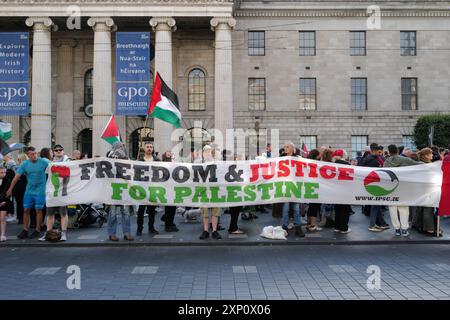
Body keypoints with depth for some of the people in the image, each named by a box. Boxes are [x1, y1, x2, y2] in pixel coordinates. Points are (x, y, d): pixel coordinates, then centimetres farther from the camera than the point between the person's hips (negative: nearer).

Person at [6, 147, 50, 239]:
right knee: (26, 210, 4)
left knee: (38, 210, 2)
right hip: (29, 191, 3)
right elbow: (17, 176, -1)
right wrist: (10, 189, -1)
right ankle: (25, 230, 13)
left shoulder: (43, 162, -9)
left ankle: (37, 231, 13)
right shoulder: (24, 164, -1)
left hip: (40, 191, -3)